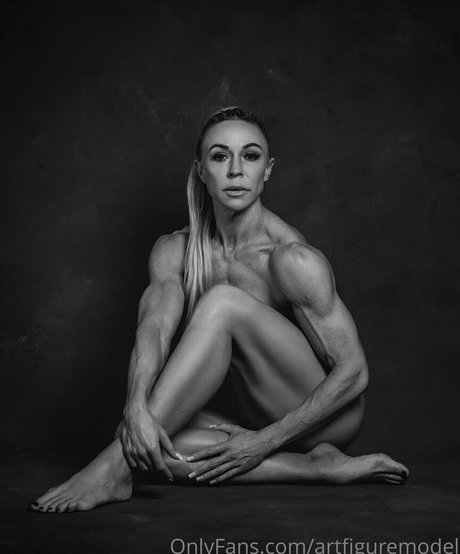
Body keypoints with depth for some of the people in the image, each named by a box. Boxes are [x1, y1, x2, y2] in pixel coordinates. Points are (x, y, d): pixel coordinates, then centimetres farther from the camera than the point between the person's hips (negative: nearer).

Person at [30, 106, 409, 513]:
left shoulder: (292, 259, -18)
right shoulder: (175, 251, -2)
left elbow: (353, 373, -17)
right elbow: (155, 326, -20)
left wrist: (265, 442, -23)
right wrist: (137, 407, -40)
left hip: (325, 415, -5)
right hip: (256, 418, 5)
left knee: (222, 302, -27)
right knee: (156, 439, -26)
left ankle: (116, 467, -30)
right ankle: (322, 468, -17)